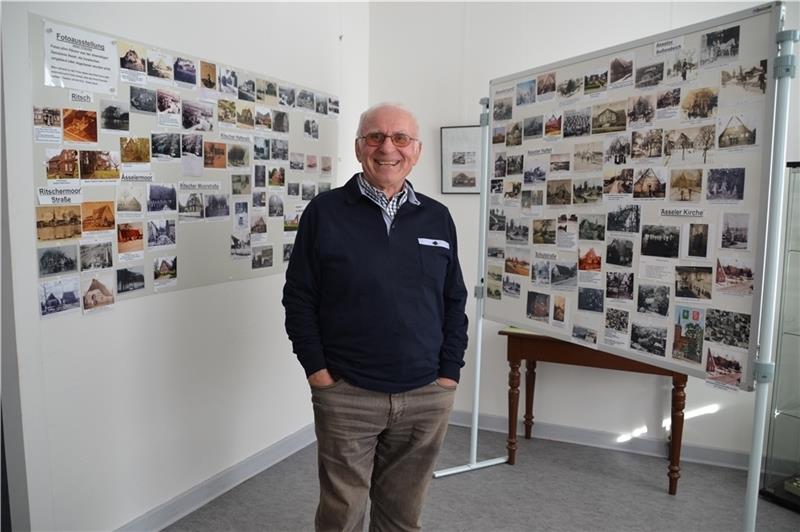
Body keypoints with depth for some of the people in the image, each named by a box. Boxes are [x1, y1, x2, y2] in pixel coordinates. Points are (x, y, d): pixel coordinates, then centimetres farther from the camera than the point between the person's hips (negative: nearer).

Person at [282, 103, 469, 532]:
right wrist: (317, 371, -7)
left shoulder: (438, 218, 6)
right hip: (346, 394, -2)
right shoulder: (324, 212, -3)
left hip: (426, 397, 3)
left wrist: (448, 375, 2)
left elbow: (454, 302, 8)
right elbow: (299, 299, -2)